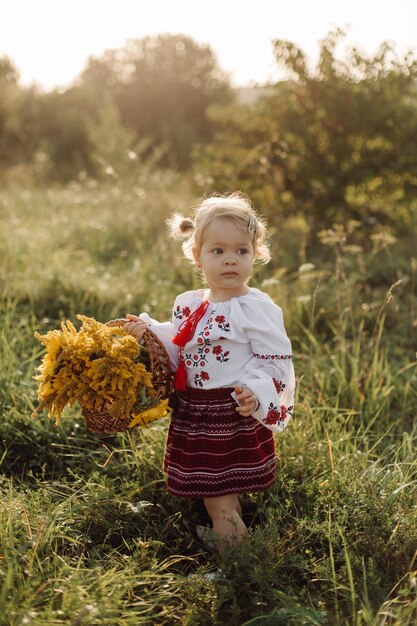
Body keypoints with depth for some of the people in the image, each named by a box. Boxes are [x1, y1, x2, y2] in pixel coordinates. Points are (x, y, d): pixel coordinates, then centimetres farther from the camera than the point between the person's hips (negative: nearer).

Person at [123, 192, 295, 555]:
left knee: (219, 501, -1)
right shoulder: (188, 305, 9)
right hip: (194, 416, 7)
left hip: (236, 417, -7)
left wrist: (257, 394, -27)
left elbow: (277, 361, -13)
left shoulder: (256, 308, -12)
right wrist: (148, 332, 5)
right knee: (212, 493, 16)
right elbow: (177, 354, 18)